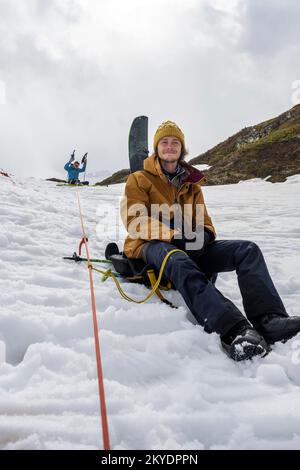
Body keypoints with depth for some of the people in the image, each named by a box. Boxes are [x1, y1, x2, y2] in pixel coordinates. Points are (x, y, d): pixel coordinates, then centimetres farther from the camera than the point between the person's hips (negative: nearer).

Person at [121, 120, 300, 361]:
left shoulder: (192, 183, 24)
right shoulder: (138, 180, 10)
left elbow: (203, 221, 20)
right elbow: (136, 222, -5)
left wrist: (203, 234, -8)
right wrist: (175, 235, -21)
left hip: (189, 247, 5)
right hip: (152, 245, -5)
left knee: (247, 249, -17)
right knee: (178, 261, -42)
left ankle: (268, 318, -39)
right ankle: (233, 330, -59)